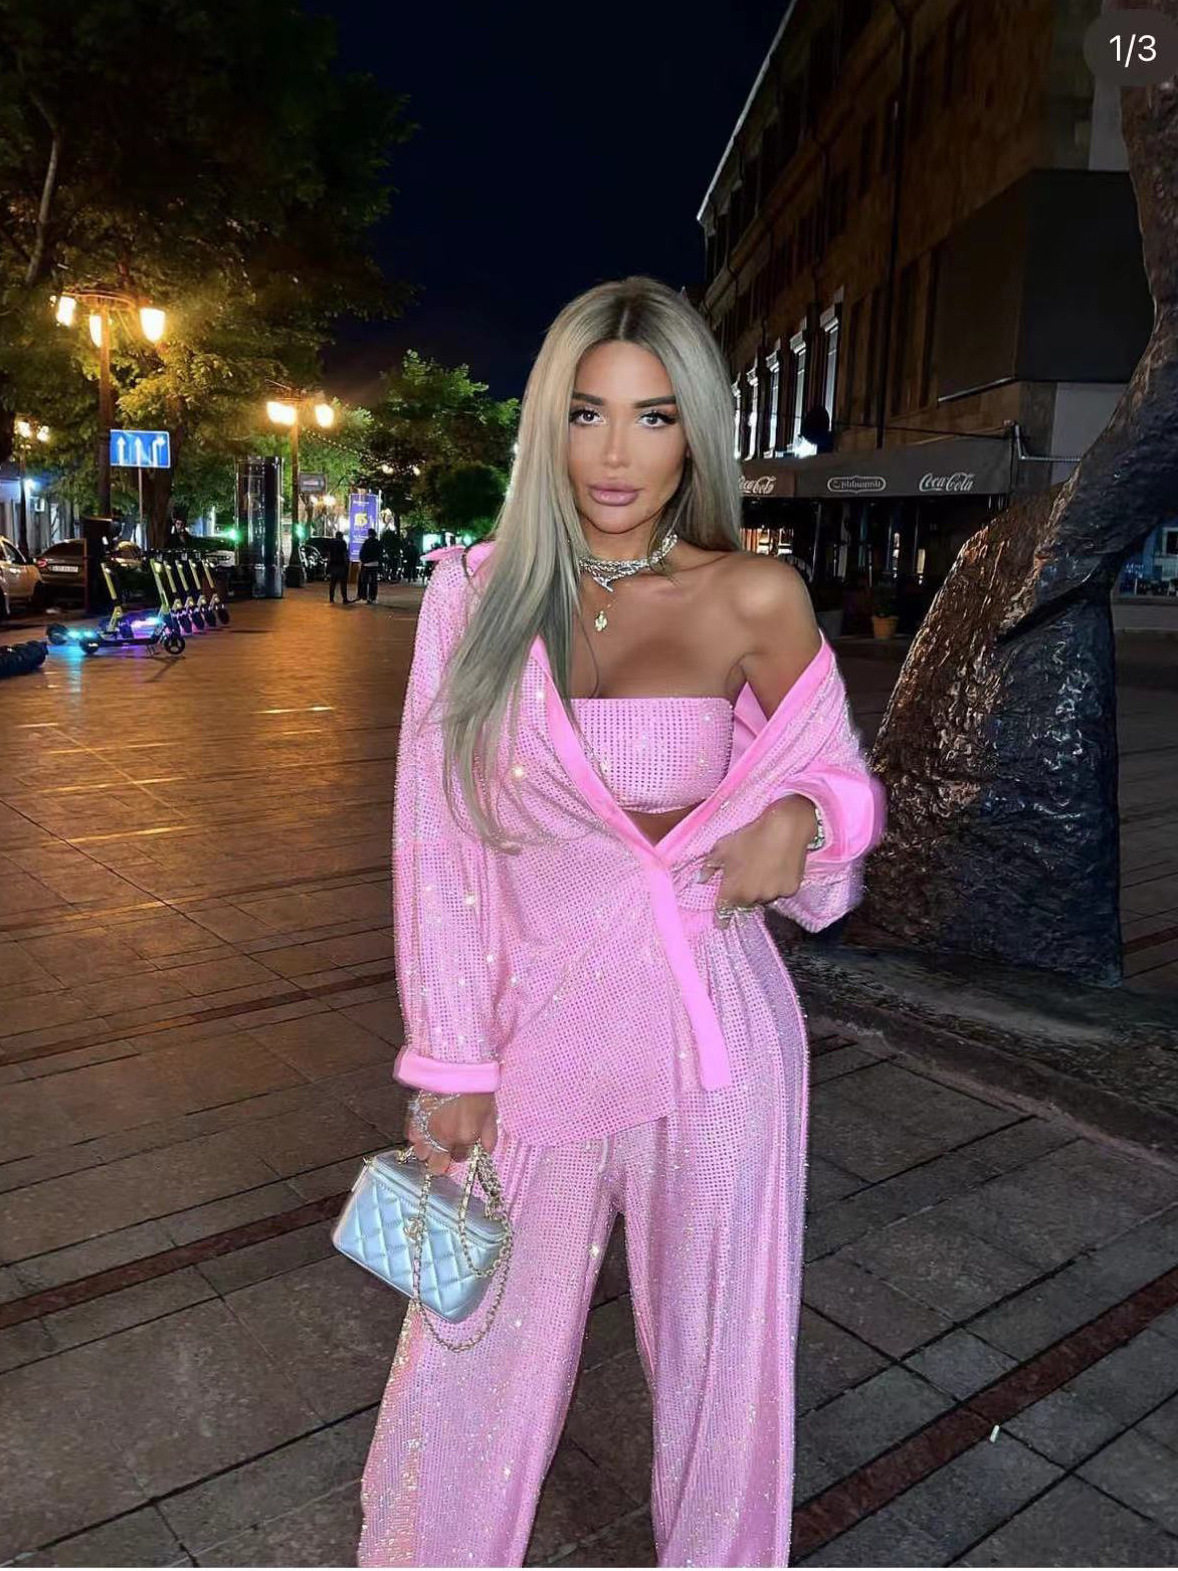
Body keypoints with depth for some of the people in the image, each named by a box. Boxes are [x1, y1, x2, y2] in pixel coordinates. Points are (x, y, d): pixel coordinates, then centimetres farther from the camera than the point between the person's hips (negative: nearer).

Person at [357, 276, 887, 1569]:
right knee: (474, 1359, 17)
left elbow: (831, 774, 9)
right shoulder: (473, 593, -3)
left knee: (714, 1353, 17)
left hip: (710, 1034, -1)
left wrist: (797, 818, -15)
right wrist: (452, 1066, -3)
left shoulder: (752, 599, -6)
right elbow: (437, 843, -2)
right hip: (534, 1033, 1)